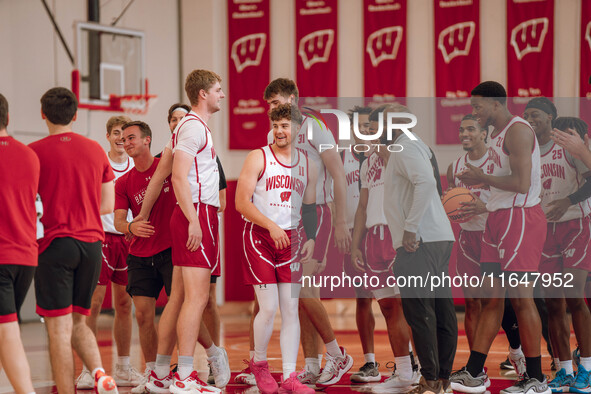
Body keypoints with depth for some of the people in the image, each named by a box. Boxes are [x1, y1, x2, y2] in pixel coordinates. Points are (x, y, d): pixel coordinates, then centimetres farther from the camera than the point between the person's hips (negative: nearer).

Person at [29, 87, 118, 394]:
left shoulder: (35, 152, -5)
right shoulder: (96, 150, 9)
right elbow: (107, 206, 13)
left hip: (55, 242, -5)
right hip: (92, 242, 5)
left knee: (59, 328, -2)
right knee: (77, 322, 16)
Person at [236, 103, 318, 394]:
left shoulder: (306, 164, 10)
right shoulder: (258, 158, -4)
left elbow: (309, 207, 19)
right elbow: (241, 202, -10)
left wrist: (311, 238, 2)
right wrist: (272, 226, -20)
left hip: (290, 238, 4)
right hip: (259, 236, -4)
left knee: (291, 309, -2)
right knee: (269, 308, -8)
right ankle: (259, 364, 16)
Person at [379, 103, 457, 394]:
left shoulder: (405, 147, -7)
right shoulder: (413, 147, 24)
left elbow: (426, 181, -23)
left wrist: (411, 228, -24)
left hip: (420, 241, -10)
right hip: (439, 239, 10)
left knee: (419, 311, -9)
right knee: (441, 310, 9)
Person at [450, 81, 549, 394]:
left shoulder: (518, 131, -14)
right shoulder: (498, 134, 18)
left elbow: (521, 183, -23)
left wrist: (483, 178, -12)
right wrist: (484, 207, 22)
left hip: (519, 220, -10)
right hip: (500, 218, 10)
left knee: (521, 298, -7)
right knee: (491, 298, 9)